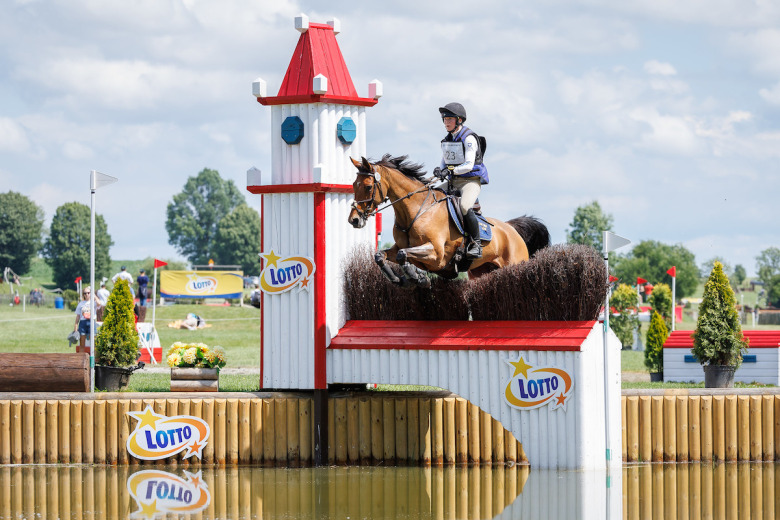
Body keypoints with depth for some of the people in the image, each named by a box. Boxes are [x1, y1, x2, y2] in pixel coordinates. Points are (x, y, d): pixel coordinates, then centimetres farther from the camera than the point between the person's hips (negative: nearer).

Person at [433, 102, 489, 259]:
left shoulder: (469, 138, -11)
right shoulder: (446, 140, 12)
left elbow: (468, 165, -19)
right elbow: (444, 163, 17)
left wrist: (451, 171, -30)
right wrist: (440, 171, -7)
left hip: (471, 180, -8)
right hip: (454, 182, 8)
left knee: (465, 207, -33)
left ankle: (476, 244, -24)